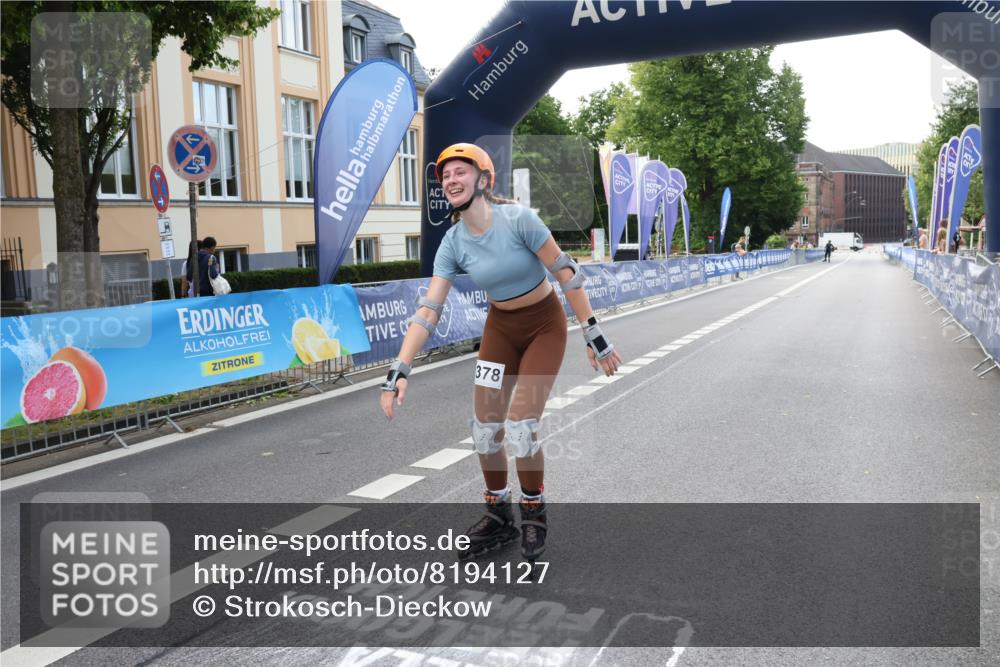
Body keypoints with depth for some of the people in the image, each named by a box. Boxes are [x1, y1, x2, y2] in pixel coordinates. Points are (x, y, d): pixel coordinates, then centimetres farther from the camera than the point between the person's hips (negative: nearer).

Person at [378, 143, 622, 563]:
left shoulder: (518, 219, -23)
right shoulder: (452, 243, -10)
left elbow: (565, 272, -18)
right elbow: (427, 311, -14)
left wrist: (593, 333, -17)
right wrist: (399, 371, -22)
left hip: (545, 326, -4)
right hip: (500, 327, 5)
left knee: (519, 428, -13)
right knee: (484, 427, 1)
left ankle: (534, 515, 13)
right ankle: (498, 517, 23)